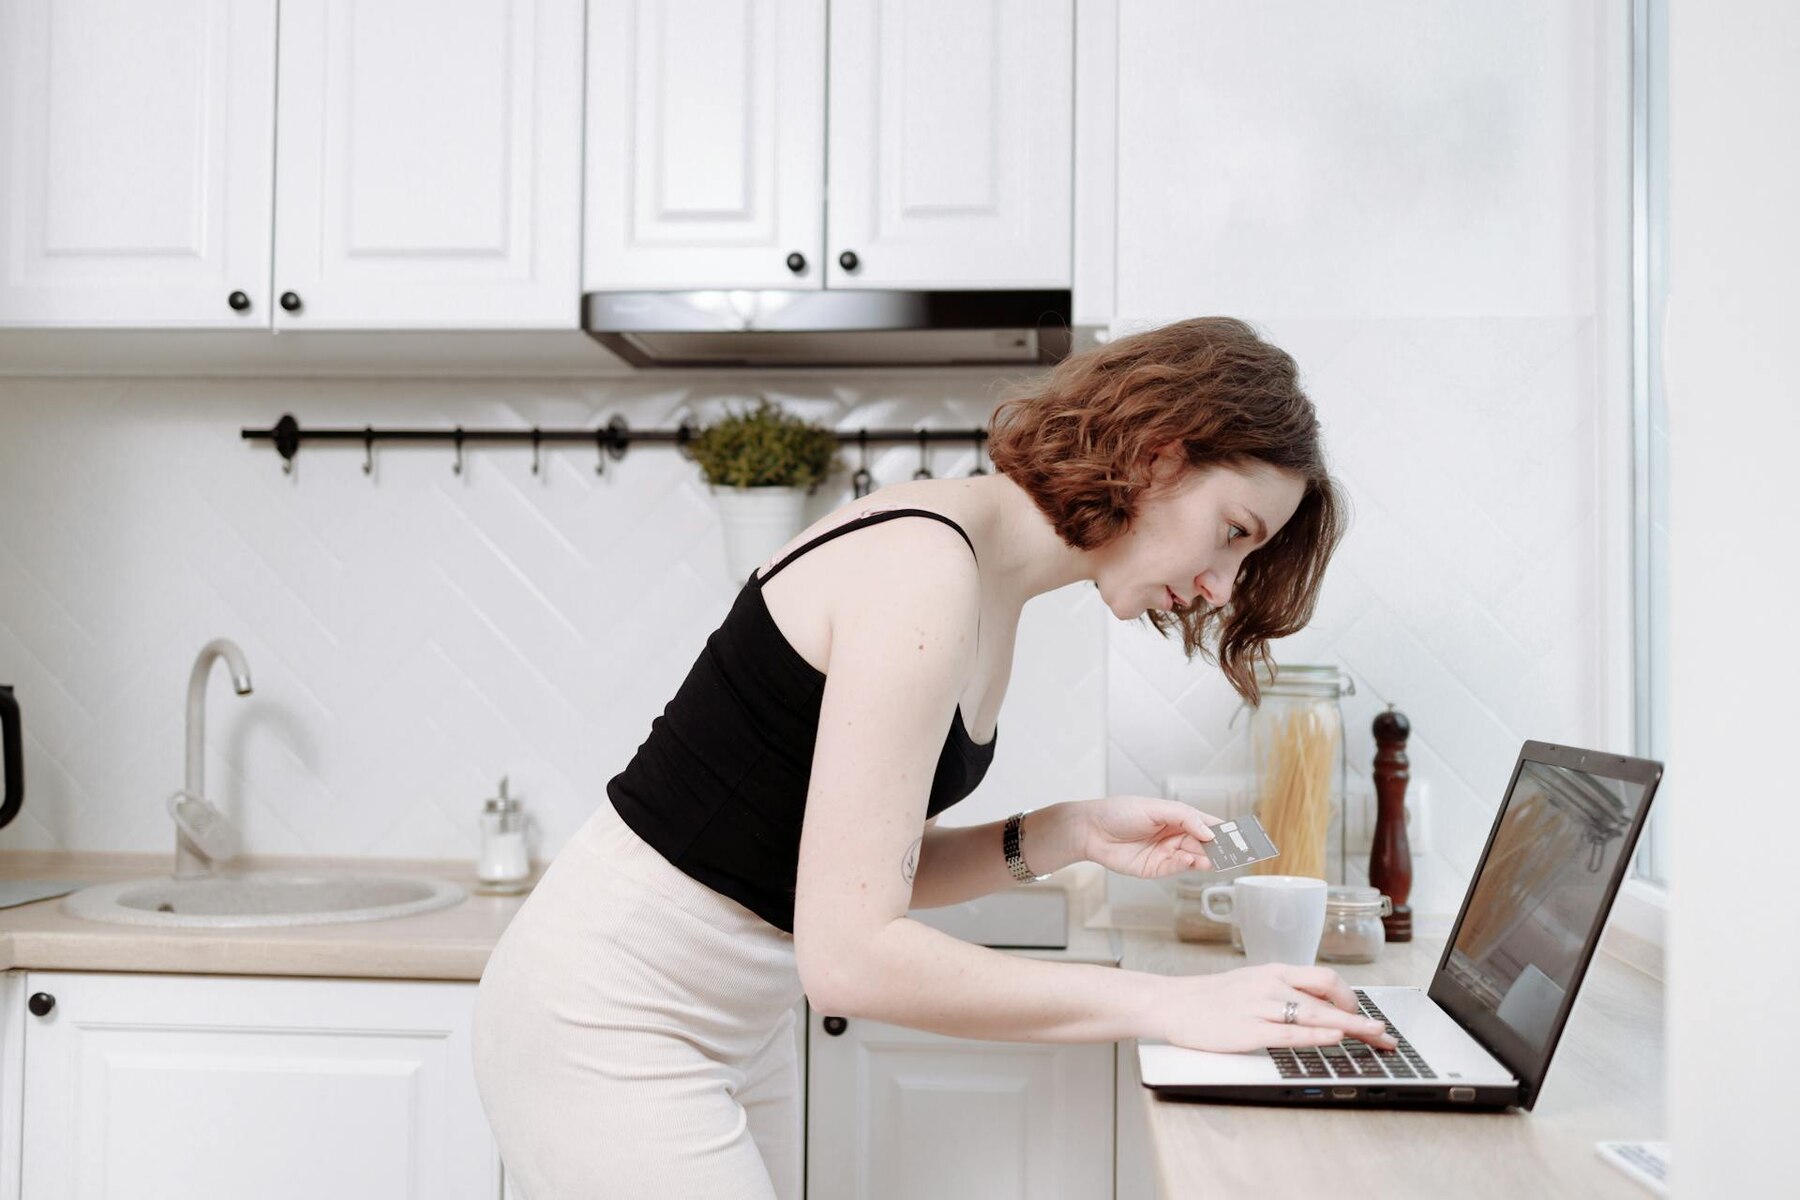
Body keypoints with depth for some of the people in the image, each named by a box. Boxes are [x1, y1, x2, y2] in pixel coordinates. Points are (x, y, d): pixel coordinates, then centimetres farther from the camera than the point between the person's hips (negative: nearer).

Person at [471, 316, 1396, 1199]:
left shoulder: (994, 587, 5)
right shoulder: (923, 570, -24)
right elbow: (851, 956, -28)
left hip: (741, 1026, 9)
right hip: (609, 1024, -9)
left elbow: (867, 869, 9)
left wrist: (1067, 836, -4)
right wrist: (1170, 1005, -23)